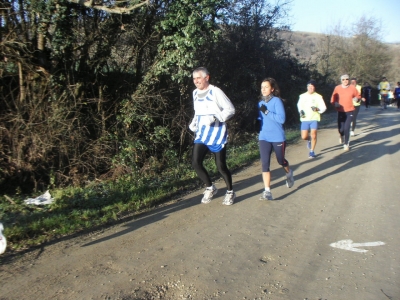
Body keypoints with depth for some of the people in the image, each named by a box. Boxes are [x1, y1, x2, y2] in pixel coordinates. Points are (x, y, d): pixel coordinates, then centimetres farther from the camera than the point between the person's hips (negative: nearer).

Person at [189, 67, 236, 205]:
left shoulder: (215, 92, -12)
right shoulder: (195, 93, 10)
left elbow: (230, 109, -12)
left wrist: (216, 117, -26)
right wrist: (193, 123, 6)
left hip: (217, 133, -6)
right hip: (201, 133, 6)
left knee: (221, 166, 1)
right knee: (195, 162, -5)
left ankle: (230, 192, 25)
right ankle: (210, 188, 19)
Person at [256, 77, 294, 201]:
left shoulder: (277, 101, -9)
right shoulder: (260, 103, 9)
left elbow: (281, 118, -18)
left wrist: (267, 111, -23)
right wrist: (258, 123, -1)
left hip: (278, 138, -4)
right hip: (264, 138, 4)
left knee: (281, 161, 15)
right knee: (265, 163, -7)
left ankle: (289, 174, 49)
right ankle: (267, 191, -5)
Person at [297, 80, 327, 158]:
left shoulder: (318, 96, -3)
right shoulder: (302, 96, 3)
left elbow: (323, 107, -3)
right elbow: (299, 105, 17)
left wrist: (317, 109, -23)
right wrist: (301, 111, -2)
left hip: (314, 119, -2)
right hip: (305, 119, 2)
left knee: (313, 136, -5)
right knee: (304, 137, 1)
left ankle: (312, 151, 13)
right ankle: (309, 140, 38)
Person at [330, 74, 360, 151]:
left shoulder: (352, 88, -2)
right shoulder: (337, 88, -2)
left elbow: (358, 96, 11)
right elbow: (333, 99, 3)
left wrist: (356, 98, -12)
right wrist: (335, 104, -17)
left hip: (350, 111, -1)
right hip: (340, 111, 1)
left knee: (346, 128, -8)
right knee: (341, 129, -1)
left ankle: (346, 144, 10)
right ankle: (341, 136, 38)